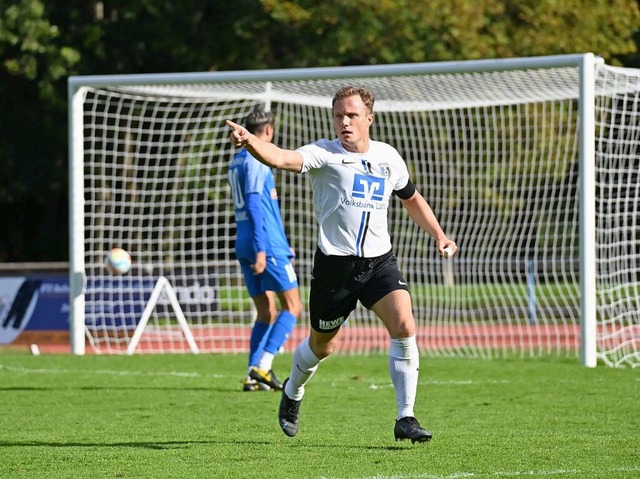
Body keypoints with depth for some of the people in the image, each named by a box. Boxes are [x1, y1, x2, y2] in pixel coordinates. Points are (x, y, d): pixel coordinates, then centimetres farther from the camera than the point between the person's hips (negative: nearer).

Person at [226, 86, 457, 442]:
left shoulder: (388, 157, 7)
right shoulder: (325, 154, -8)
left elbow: (412, 198, 26)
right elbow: (283, 159, -28)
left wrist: (439, 235, 16)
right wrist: (250, 142, -47)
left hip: (380, 261, 3)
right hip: (335, 263, -3)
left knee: (405, 327, -19)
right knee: (322, 345, 13)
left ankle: (406, 419, -13)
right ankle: (293, 392, 46)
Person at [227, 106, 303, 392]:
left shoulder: (237, 161, 19)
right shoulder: (256, 160, -9)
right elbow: (254, 205, -18)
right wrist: (261, 249, -22)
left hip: (246, 247, 9)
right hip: (267, 245, -9)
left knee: (266, 313, 10)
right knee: (292, 307, -5)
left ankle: (254, 375, 1)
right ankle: (262, 366, -16)